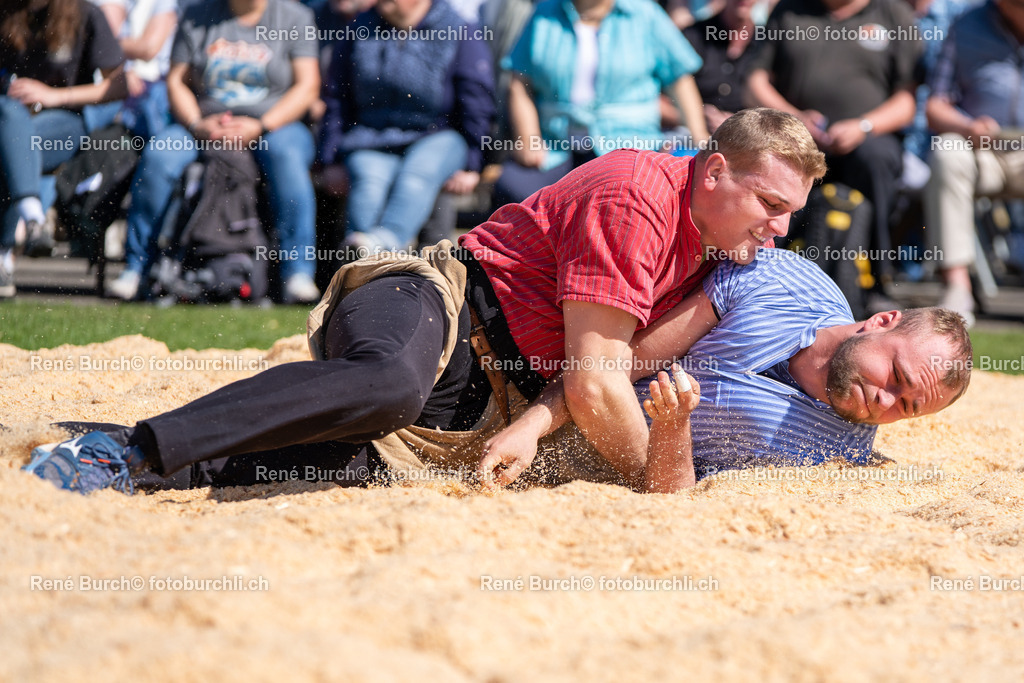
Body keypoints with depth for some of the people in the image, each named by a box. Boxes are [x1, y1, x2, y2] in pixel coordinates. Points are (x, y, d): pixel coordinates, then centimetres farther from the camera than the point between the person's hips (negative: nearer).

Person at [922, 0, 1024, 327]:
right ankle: (956, 287, -35)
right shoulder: (968, 30, 5)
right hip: (982, 151, 1)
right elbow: (935, 108, 4)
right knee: (947, 153, -32)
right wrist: (967, 128, -18)